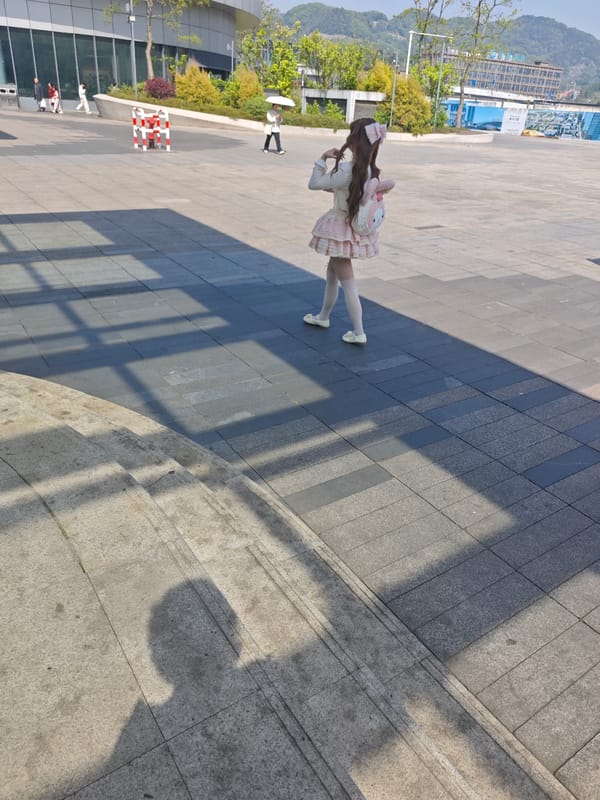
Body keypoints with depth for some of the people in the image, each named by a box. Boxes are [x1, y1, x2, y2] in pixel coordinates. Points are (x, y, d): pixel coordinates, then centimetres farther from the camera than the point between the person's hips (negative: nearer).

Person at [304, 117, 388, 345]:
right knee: (332, 273, 23)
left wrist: (323, 159, -8)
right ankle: (323, 316, 39)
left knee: (347, 281, -2)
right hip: (353, 227, 9)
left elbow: (314, 183, -18)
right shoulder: (368, 169, 1)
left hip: (341, 229, -9)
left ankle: (358, 333, 3)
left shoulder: (347, 170, -24)